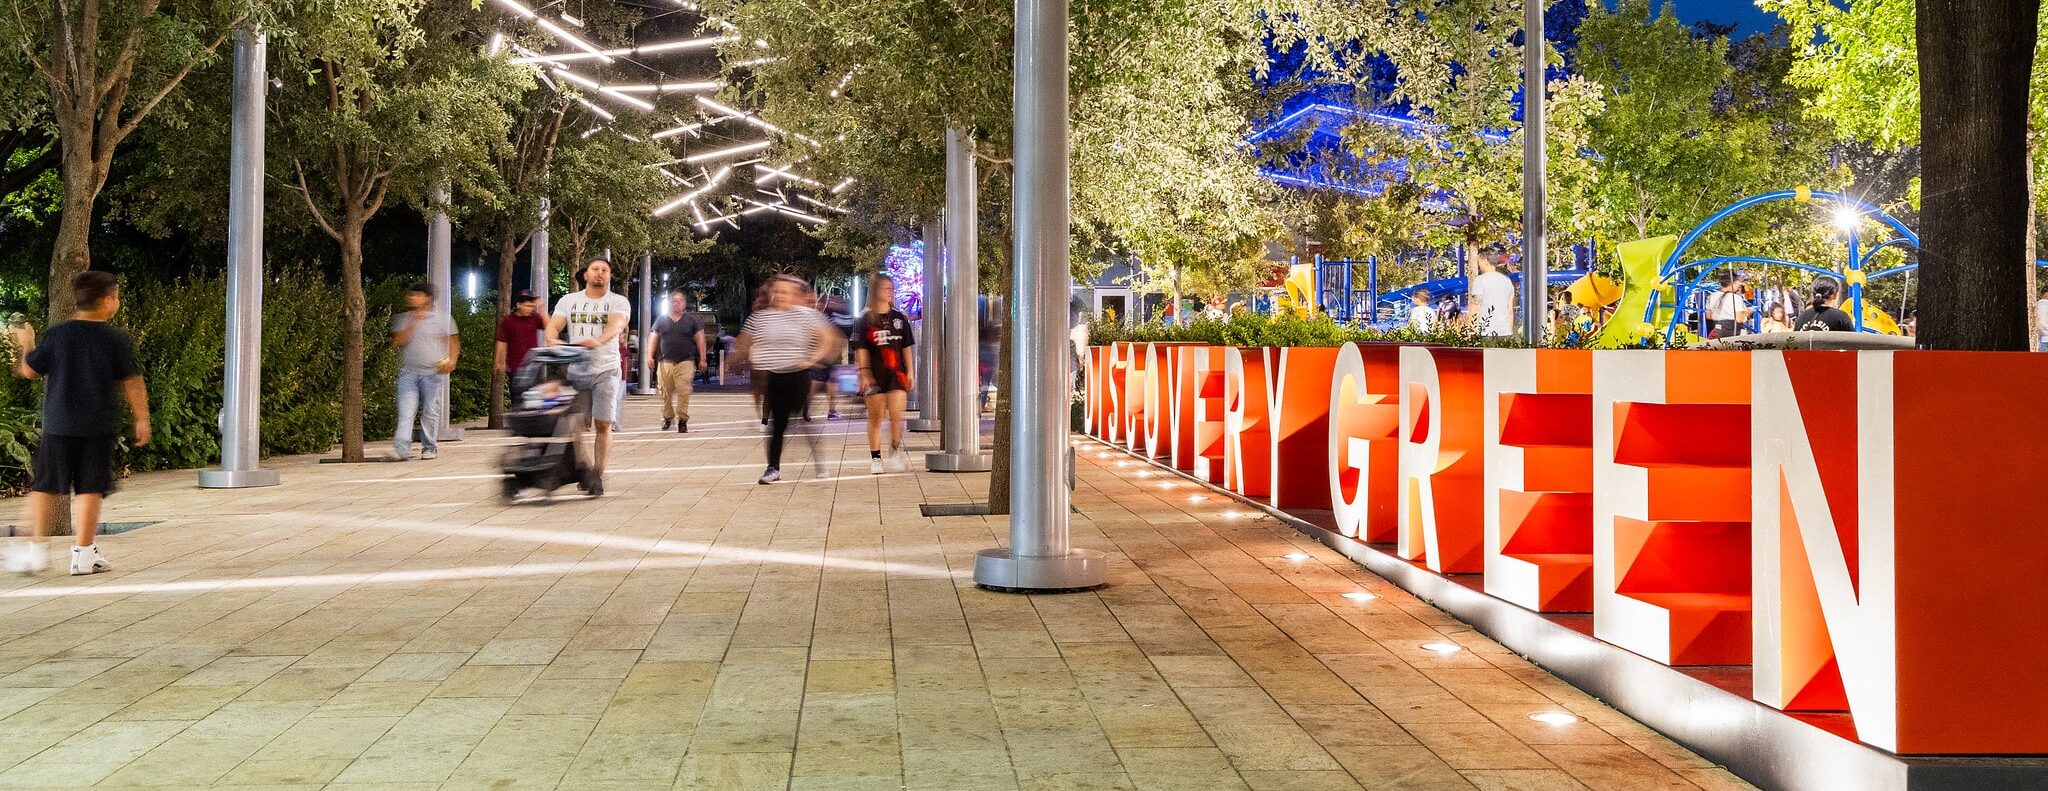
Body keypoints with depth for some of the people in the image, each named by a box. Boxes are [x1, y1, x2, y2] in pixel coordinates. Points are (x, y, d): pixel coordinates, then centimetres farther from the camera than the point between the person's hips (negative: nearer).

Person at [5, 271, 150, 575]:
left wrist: (25, 344, 24)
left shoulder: (56, 335, -1)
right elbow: (133, 383, -4)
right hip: (98, 425, -1)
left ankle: (36, 546, 8)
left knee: (44, 485, 11)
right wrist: (141, 419, 5)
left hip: (57, 424, 1)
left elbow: (28, 370, 6)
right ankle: (83, 553, 3)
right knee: (89, 488, 2)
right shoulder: (118, 340, -5)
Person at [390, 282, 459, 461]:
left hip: (433, 373, -2)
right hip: (408, 372, 2)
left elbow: (454, 342, 8)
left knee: (430, 412, 2)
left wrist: (451, 360, -9)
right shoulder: (402, 319, 13)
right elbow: (397, 342, 1)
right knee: (405, 411, -9)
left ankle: (430, 448, 12)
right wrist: (412, 325, -8)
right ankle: (401, 448, -15)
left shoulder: (442, 319, 6)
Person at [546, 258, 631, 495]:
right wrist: (552, 339, -26)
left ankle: (598, 476, -2)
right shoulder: (568, 300, 10)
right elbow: (553, 325, 0)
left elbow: (617, 325, -18)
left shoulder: (619, 302, 1)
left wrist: (598, 341, -39)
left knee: (603, 424, -7)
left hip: (606, 371, -2)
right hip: (575, 370, 2)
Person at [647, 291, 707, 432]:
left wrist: (702, 358, 6)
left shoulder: (691, 320, 8)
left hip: (685, 362, -2)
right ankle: (667, 418, 20)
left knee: (683, 392, -11)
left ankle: (682, 421, -8)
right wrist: (650, 356, 3)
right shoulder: (661, 320, 12)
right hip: (665, 362, 2)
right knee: (665, 393, 3)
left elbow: (700, 339, 10)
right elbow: (653, 339, 14)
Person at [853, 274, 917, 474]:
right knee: (875, 417, 4)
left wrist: (910, 372, 8)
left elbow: (907, 347, 12)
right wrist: (864, 374, -10)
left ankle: (895, 452, 9)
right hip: (874, 375, -1)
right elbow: (860, 349, -2)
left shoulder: (899, 317, 9)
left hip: (896, 373, 2)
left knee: (896, 415, -10)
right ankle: (875, 458, 13)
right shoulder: (865, 320, 0)